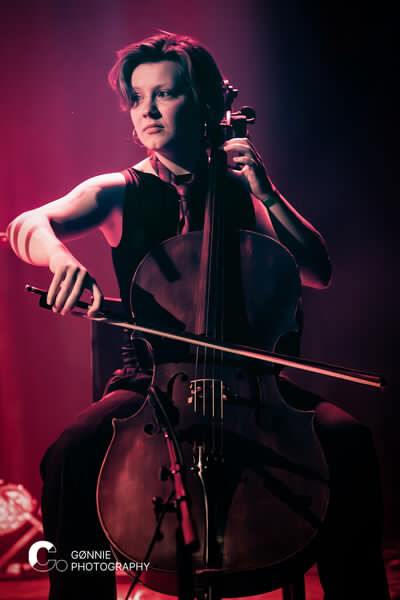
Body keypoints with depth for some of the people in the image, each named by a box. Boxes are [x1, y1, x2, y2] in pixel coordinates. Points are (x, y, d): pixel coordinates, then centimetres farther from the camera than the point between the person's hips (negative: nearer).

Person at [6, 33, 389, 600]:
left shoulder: (240, 193, 11)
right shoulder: (119, 193, 7)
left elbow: (318, 272, 4)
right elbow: (27, 226, -9)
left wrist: (266, 193, -7)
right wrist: (61, 258, -33)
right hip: (150, 378, 0)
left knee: (347, 438, -25)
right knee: (71, 455, -30)